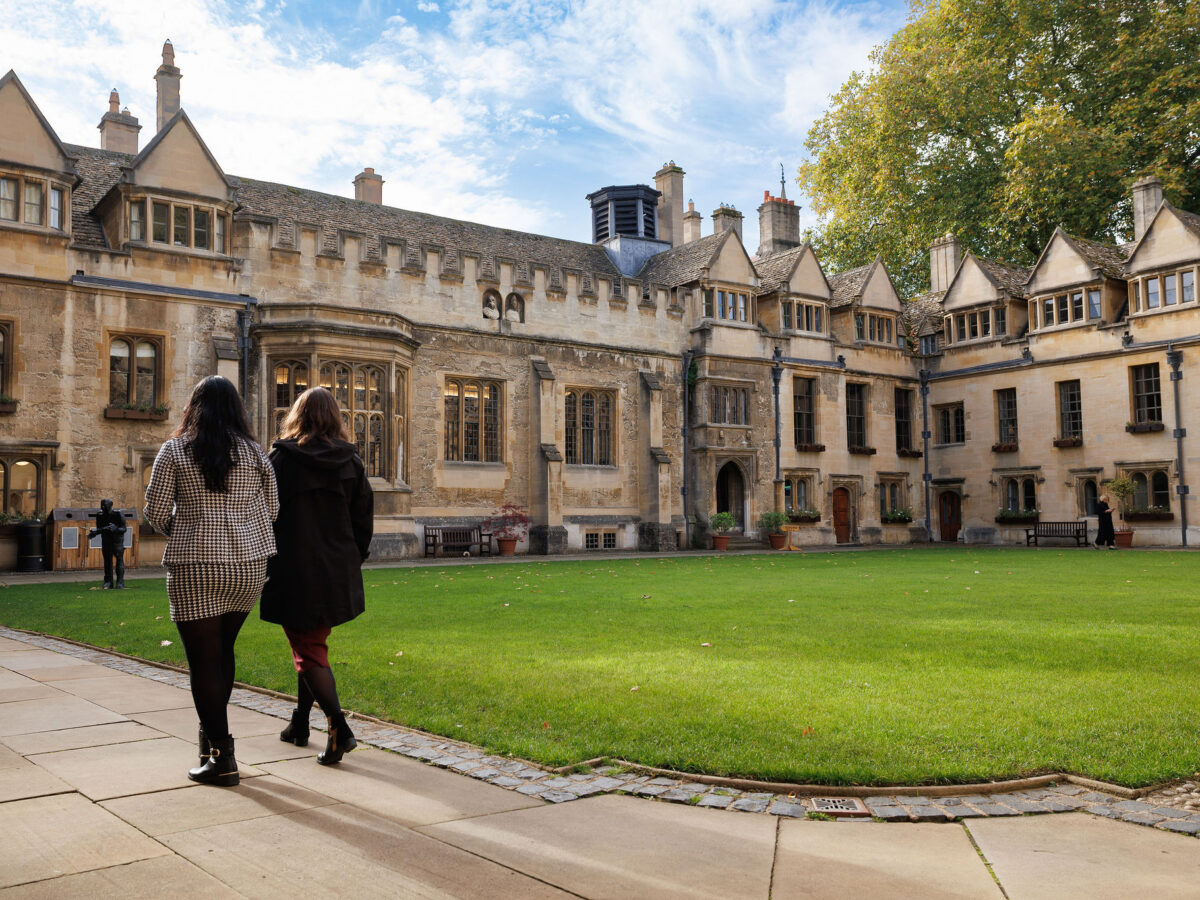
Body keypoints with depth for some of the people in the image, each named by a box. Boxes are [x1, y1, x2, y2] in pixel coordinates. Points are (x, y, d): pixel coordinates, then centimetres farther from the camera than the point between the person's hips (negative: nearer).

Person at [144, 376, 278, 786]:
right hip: (248, 564, 4)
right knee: (223, 648, 21)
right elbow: (271, 510, 6)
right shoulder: (254, 453, 4)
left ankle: (221, 757, 1)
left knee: (204, 660, 1)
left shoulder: (175, 451, -2)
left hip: (195, 567, -3)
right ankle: (212, 731, 30)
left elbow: (156, 512, -2)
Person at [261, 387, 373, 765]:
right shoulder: (350, 461, 2)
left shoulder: (281, 458, -8)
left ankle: (339, 727, -13)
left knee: (308, 651, 1)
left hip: (295, 573, -4)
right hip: (337, 574, 5)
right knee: (313, 644, 21)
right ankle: (300, 723, 31)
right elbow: (364, 520, 4)